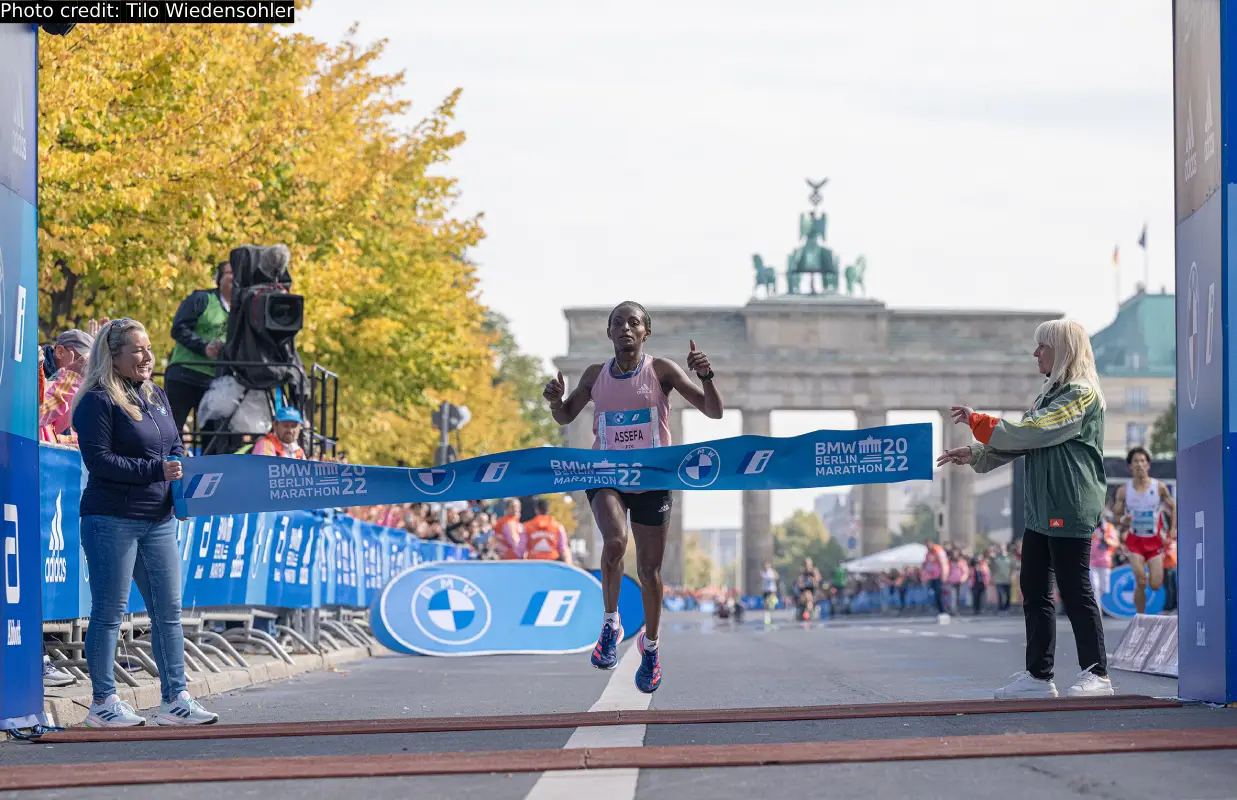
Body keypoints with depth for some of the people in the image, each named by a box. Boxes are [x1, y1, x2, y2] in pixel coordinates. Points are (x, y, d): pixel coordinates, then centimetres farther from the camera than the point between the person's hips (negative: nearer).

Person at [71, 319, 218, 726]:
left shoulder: (156, 396, 15)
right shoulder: (97, 402, -8)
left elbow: (175, 447, 22)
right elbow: (98, 460, -16)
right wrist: (155, 470, -20)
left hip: (158, 519, 8)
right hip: (112, 520, -7)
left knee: (168, 609, 7)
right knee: (109, 611, -1)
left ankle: (175, 698, 12)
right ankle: (103, 702, 5)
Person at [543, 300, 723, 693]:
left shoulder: (661, 370, -6)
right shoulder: (595, 376, 2)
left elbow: (713, 411, -9)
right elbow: (566, 417, 16)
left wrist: (705, 376, -28)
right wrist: (555, 400, -7)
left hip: (652, 481, 0)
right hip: (605, 476, 1)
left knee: (649, 569, 7)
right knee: (615, 542, -29)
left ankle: (650, 646, 31)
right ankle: (611, 623, -7)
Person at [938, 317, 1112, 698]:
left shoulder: (1081, 395, -11)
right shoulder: (1051, 395, 18)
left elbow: (1030, 433, -18)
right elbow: (1023, 442, 20)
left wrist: (978, 421, -10)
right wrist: (975, 455, 11)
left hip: (1070, 509, -10)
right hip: (1041, 509, 10)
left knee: (1075, 592, -6)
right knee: (1034, 592, 8)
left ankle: (1097, 674, 1)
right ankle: (1038, 676, 13)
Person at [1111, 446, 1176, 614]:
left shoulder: (1159, 487, -6)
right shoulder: (1123, 491, -6)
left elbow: (1172, 508, 8)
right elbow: (1115, 515, 2)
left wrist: (1173, 528, -6)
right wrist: (1123, 521, -21)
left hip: (1154, 541, 1)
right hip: (1134, 540, -1)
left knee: (1156, 586, -5)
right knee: (1141, 583, -15)